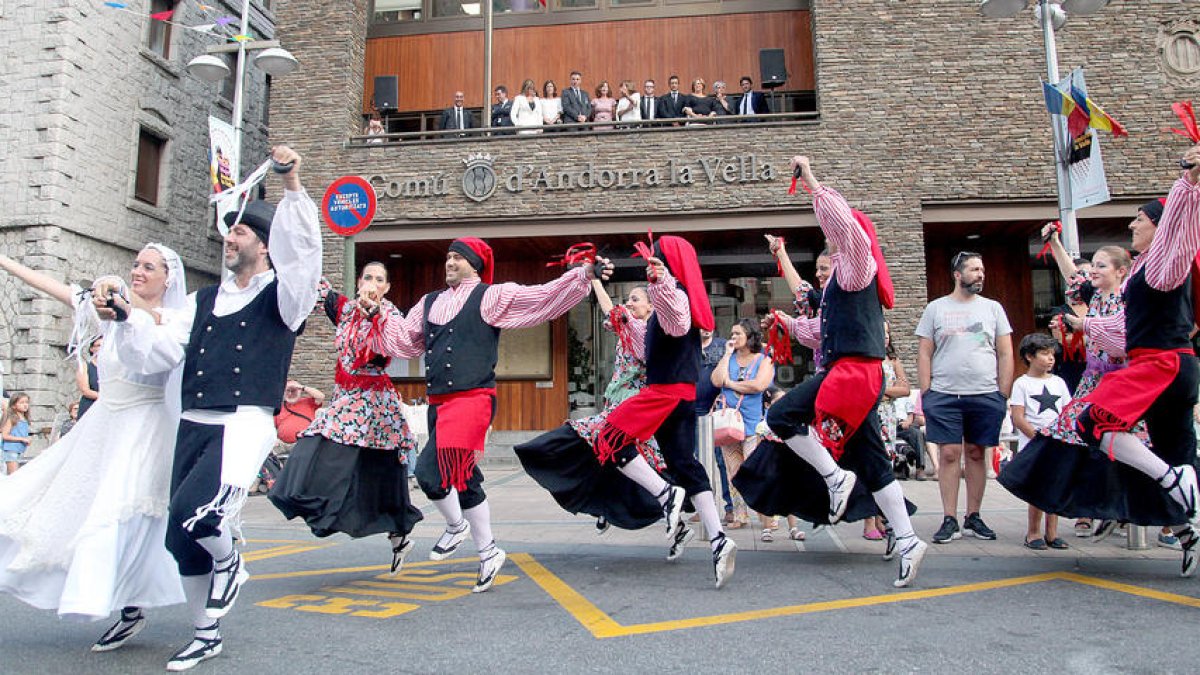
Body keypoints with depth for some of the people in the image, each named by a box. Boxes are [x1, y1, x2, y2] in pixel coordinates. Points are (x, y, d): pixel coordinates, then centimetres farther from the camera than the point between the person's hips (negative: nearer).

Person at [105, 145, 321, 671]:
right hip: (194, 425, 7)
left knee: (192, 510, -29)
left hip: (246, 423, -6)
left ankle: (229, 562, 7)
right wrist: (124, 321, -3)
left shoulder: (280, 296, 2)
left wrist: (293, 188, -27)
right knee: (181, 540, 10)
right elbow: (157, 352, 13)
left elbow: (303, 251, -18)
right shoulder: (202, 302, 20)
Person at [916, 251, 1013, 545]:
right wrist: (925, 393, -3)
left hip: (985, 396, 2)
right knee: (949, 454, -3)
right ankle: (949, 520, 3)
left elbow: (1005, 354, 9)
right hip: (944, 396, -1)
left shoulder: (993, 308, 11)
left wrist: (1004, 394, 2)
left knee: (976, 454, 7)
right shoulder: (935, 308, 7)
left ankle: (973, 517, 17)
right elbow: (924, 353, 5)